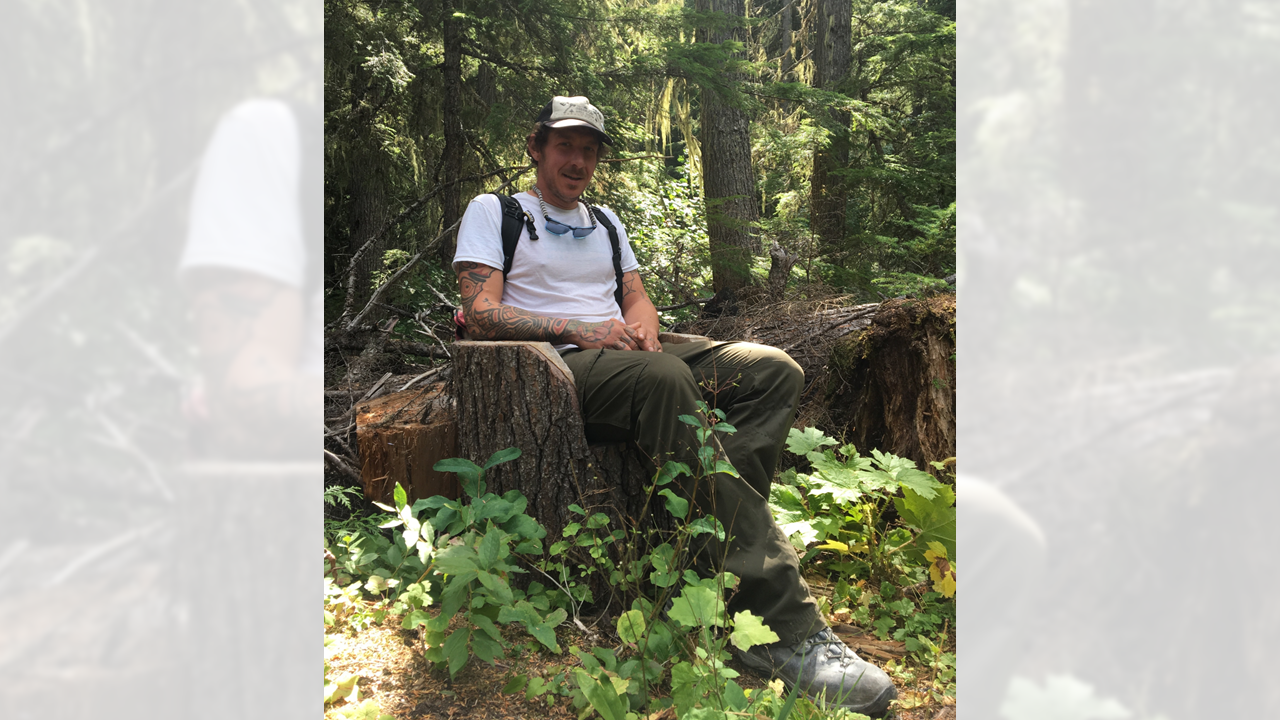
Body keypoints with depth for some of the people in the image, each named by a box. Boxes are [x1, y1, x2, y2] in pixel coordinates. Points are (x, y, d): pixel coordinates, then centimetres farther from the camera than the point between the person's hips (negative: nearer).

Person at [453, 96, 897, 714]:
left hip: (628, 356, 7)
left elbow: (639, 298, 21)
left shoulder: (605, 221, 30)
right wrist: (576, 330, -16)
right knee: (665, 378, -39)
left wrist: (641, 326, -5)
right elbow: (480, 315, -3)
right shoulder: (492, 212, 11)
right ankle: (782, 628, -41)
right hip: (559, 364, -7)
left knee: (775, 370, -15)